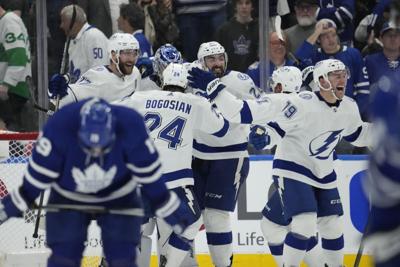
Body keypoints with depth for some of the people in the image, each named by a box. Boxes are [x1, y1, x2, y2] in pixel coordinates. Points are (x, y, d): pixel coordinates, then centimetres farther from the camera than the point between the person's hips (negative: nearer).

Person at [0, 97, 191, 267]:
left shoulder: (131, 128, -33)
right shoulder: (59, 128, -35)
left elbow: (149, 172, -18)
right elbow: (39, 174, -18)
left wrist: (171, 211, -10)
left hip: (118, 197, 0)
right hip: (69, 198, 0)